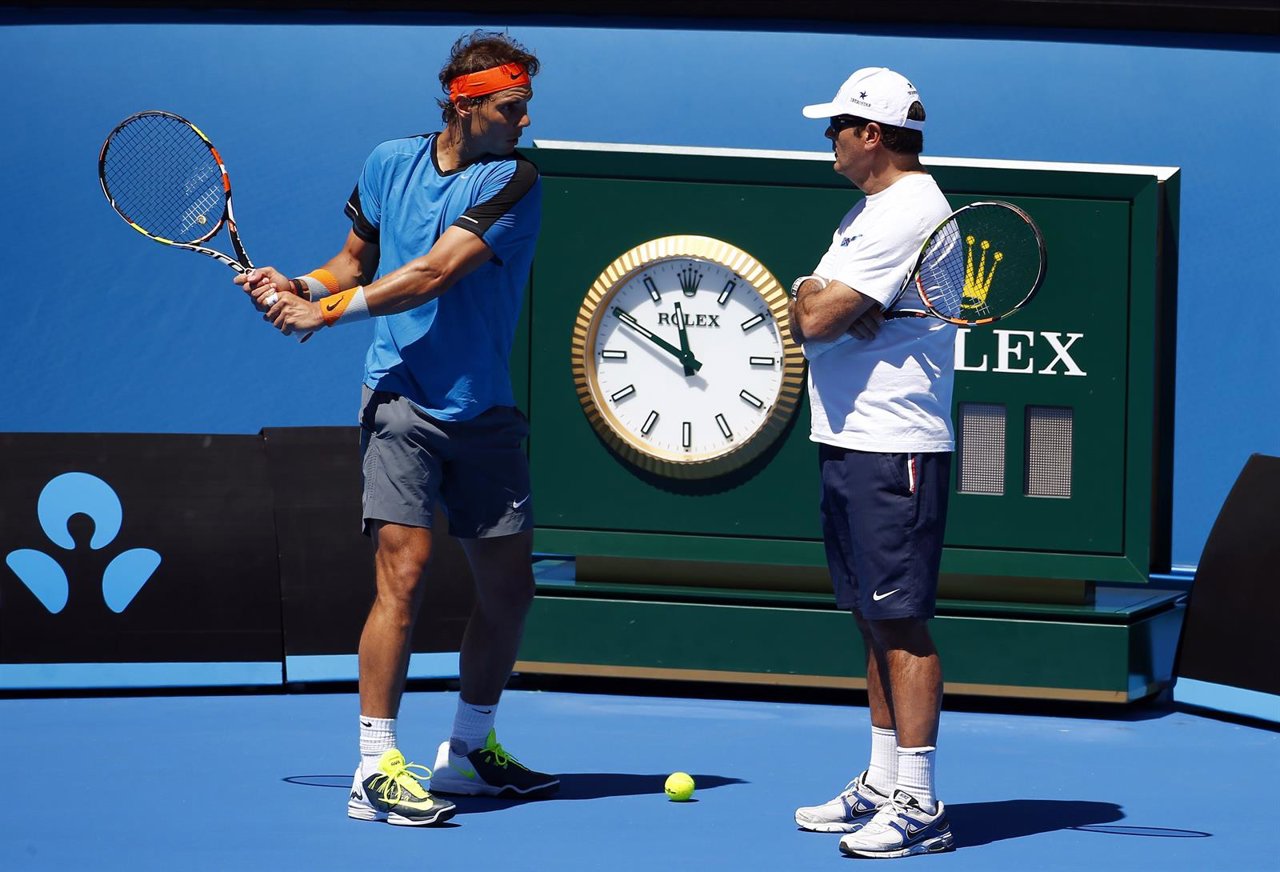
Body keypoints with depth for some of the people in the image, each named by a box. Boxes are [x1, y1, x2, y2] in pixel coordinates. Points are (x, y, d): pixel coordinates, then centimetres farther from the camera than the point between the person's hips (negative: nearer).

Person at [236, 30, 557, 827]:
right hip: (401, 397, -1)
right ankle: (376, 770, -11)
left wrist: (324, 312, -15)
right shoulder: (390, 163, 4)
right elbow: (356, 264, 18)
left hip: (485, 410, 1)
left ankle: (470, 750, 25)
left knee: (509, 587, 6)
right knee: (404, 574, -14)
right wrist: (296, 285, -2)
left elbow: (432, 274, -16)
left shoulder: (513, 181, -7)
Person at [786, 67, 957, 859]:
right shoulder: (868, 212, 19)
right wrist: (819, 302, -5)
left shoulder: (911, 212, -14)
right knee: (874, 620, 13)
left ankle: (918, 805, -10)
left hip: (894, 450, -10)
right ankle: (883, 784, 20)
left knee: (900, 622, -10)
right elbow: (806, 312, 16)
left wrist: (822, 305, 2)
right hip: (849, 439, 10)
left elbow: (819, 318, -19)